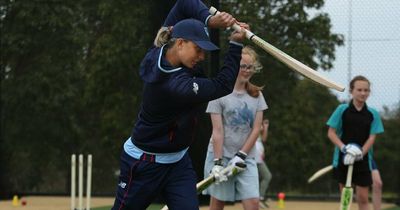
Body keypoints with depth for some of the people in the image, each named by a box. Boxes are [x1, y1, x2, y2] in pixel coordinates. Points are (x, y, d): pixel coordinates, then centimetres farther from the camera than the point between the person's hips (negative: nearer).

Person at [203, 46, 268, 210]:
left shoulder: (256, 95, 6)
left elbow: (256, 129, 2)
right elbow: (217, 131, -9)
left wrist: (241, 156, -8)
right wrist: (217, 162, -15)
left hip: (246, 158, 3)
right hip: (221, 155, -3)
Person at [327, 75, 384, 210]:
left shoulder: (373, 114, 1)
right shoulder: (342, 110, -2)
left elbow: (372, 137, -2)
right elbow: (331, 133, -2)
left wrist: (360, 153, -18)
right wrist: (344, 148, -18)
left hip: (363, 160, 1)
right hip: (343, 159, -1)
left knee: (363, 198, -1)